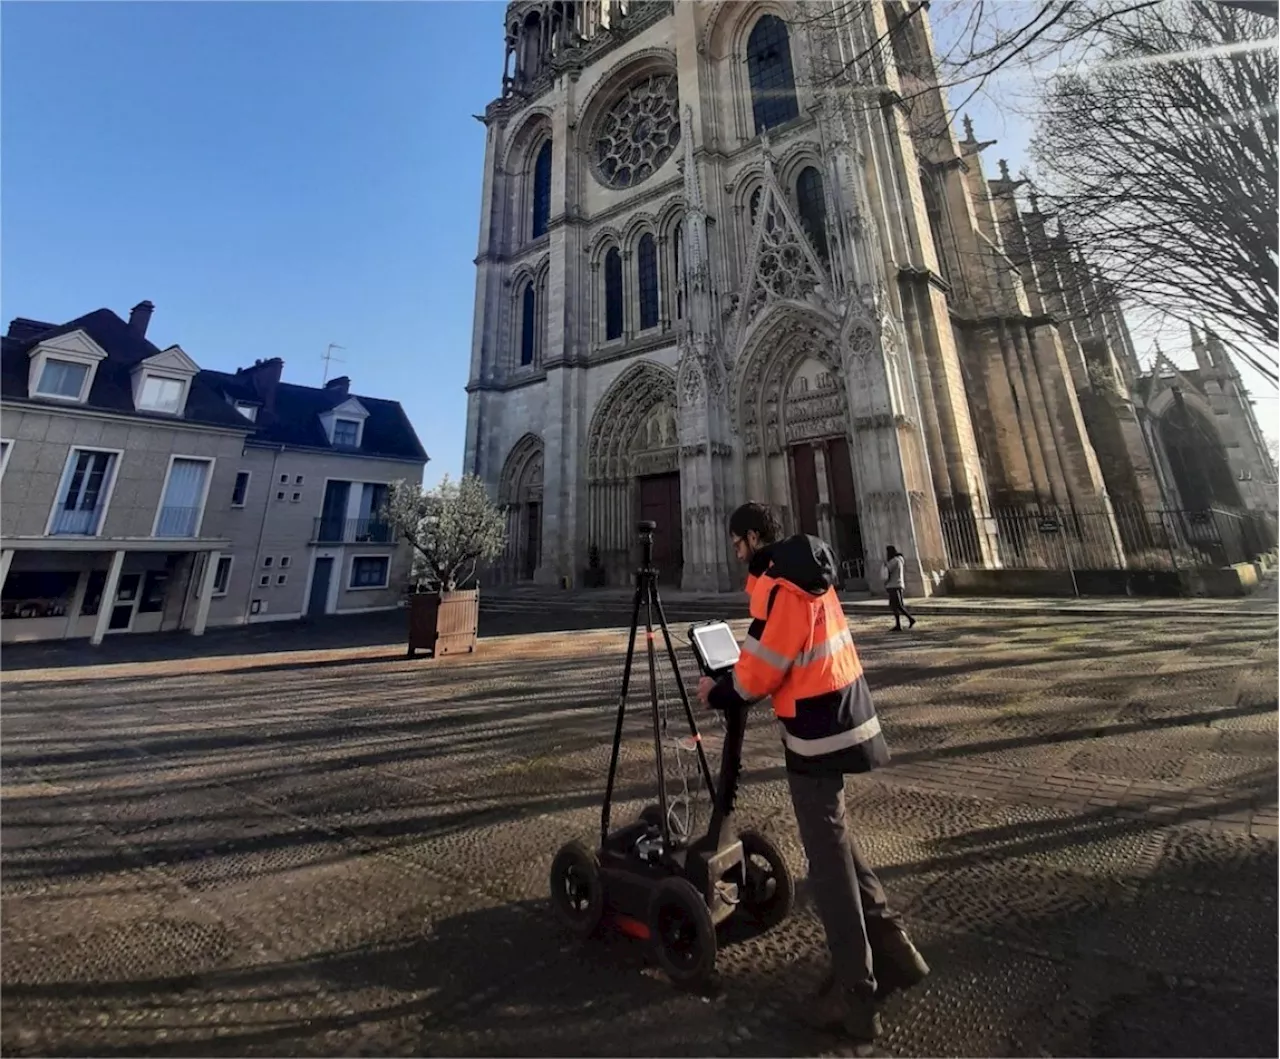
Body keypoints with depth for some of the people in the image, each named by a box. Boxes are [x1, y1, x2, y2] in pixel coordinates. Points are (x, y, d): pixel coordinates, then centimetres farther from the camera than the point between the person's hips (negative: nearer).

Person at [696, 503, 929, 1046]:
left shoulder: (778, 584, -19)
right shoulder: (808, 574, 10)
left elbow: (760, 669, -18)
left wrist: (717, 694, -1)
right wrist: (737, 676, 13)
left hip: (816, 729, -9)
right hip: (841, 714, 9)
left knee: (828, 858, 5)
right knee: (834, 836, 25)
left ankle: (855, 994, 20)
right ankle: (890, 946, 36)